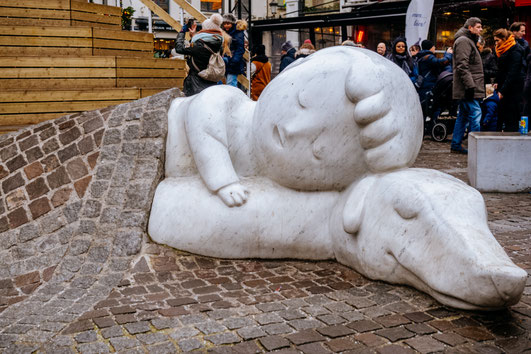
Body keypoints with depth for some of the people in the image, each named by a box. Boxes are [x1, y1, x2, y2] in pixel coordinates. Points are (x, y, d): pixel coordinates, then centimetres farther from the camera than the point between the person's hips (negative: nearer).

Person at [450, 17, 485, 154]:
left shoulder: (469, 41, 23)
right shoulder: (463, 41, -11)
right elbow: (462, 66, -20)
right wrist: (470, 85, -24)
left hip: (468, 88, 11)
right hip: (469, 88, -11)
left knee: (463, 115, 12)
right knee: (475, 114, -11)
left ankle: (456, 145, 17)